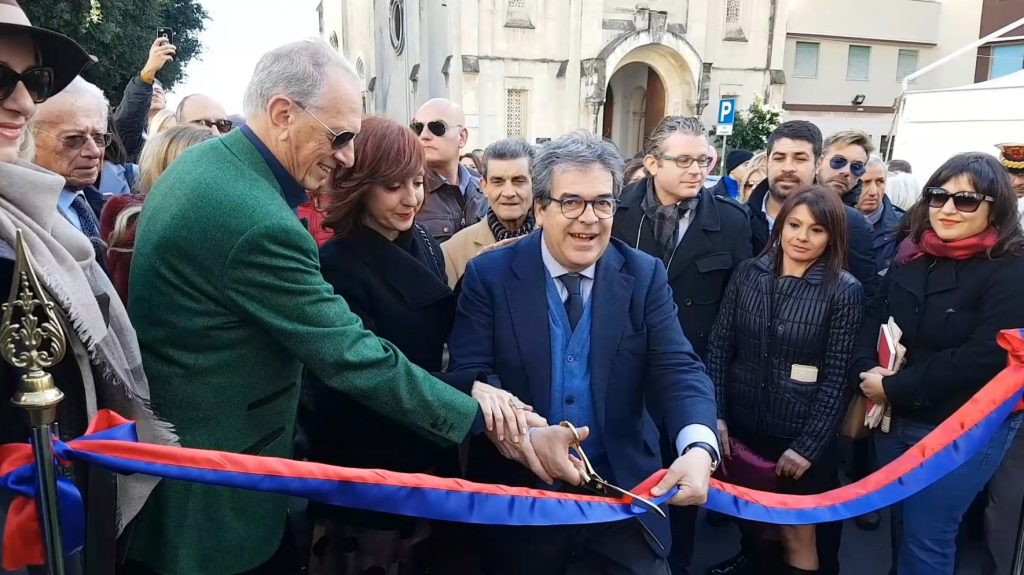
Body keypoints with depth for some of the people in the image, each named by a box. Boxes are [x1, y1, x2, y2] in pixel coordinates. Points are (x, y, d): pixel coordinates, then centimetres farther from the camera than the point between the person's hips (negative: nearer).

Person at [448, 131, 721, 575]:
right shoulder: (489, 275, -6)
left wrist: (698, 448, -30)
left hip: (622, 502, 1)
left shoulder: (645, 276, -2)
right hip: (518, 500, 0)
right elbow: (469, 375, -12)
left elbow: (678, 370, -10)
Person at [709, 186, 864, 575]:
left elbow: (836, 378, -9)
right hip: (741, 424, 3)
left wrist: (808, 445, -12)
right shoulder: (747, 273, -2)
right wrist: (715, 414, -7)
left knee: (796, 533, 12)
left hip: (799, 434, -3)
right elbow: (719, 346, -1)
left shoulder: (844, 291, -9)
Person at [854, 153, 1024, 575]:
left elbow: (982, 358, -23)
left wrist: (893, 388, -20)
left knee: (926, 539, 6)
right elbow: (876, 314, 6)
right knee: (901, 523, 22)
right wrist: (867, 371, -13)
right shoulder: (912, 254, 3)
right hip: (895, 417, 6)